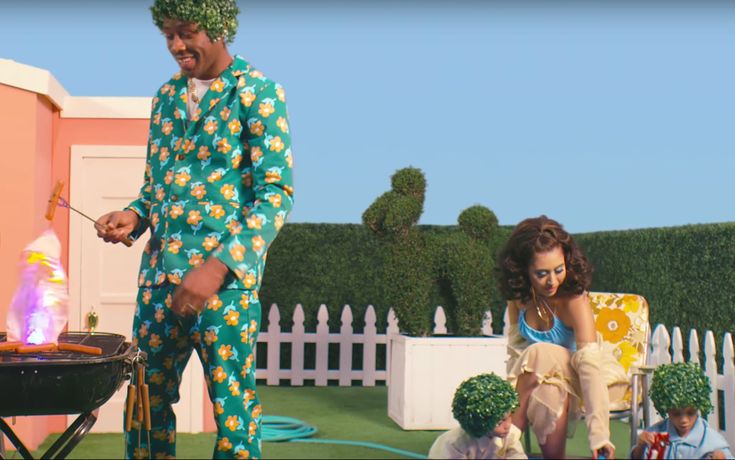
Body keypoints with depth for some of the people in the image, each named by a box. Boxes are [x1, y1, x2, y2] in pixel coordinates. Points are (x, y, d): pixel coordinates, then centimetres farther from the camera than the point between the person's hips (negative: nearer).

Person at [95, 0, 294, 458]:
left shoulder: (258, 92, -4)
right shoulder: (166, 96, 14)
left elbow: (277, 193, -11)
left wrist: (218, 267, -20)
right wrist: (134, 216, 0)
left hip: (227, 277, -6)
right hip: (160, 272, 6)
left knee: (232, 408, 0)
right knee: (145, 400, 9)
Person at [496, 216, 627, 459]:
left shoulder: (574, 300, -27)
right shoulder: (519, 296, -11)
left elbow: (590, 363, -36)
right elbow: (515, 348, -2)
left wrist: (599, 433, -46)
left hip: (573, 376, -3)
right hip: (544, 378, 3)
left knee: (539, 355, -33)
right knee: (552, 394, -34)